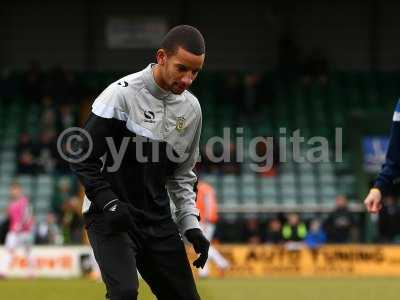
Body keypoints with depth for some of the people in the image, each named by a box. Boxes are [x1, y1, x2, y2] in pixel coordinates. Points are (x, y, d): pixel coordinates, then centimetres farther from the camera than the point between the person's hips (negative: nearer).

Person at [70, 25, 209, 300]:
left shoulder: (192, 108, 6)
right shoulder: (122, 94, -14)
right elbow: (83, 158, -11)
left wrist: (191, 225, 8)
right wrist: (110, 203, -20)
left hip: (158, 220, 6)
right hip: (110, 216, -6)